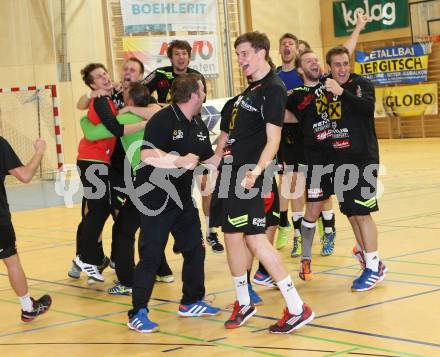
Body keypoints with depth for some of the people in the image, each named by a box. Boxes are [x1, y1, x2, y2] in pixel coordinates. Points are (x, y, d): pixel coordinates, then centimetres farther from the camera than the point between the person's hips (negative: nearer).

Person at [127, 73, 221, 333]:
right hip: (155, 200, -8)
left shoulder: (199, 126, 8)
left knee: (195, 249, 13)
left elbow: (210, 159, 18)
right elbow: (147, 155, -29)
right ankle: (138, 314, 0)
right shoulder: (162, 120, -18)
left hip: (183, 198, 8)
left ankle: (192, 302, 29)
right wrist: (180, 160, -31)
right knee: (151, 256, -7)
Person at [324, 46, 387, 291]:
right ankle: (372, 262, 22)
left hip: (363, 158, -6)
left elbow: (368, 107, -25)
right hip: (340, 160, 6)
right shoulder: (325, 88, 8)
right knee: (351, 213, 9)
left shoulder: (362, 84, -6)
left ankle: (374, 267, 2)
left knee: (362, 213, -8)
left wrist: (341, 92, -32)